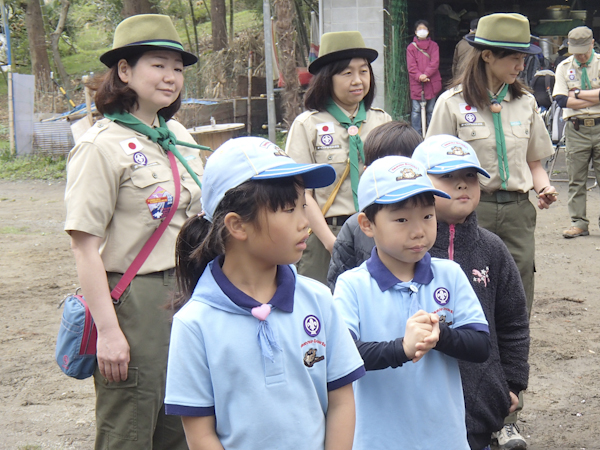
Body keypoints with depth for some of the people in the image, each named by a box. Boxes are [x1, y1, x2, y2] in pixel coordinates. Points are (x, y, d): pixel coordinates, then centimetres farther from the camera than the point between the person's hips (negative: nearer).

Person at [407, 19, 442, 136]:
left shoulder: (433, 46, 8)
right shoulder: (411, 47, 5)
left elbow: (435, 63, -3)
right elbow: (411, 66, -3)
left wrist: (426, 75, -17)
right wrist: (419, 76, -19)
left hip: (431, 83, 1)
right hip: (416, 84, -1)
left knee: (431, 110, 8)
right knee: (416, 110, -3)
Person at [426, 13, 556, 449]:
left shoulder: (525, 102, 9)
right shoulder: (453, 103, -3)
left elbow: (535, 161, 17)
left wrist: (543, 186, -4)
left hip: (516, 212, 4)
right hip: (469, 212, -3)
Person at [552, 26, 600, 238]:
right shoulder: (564, 67, 8)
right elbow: (561, 100, -6)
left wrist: (578, 93, -8)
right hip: (576, 129, 2)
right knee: (576, 179, 2)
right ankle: (579, 222, 8)